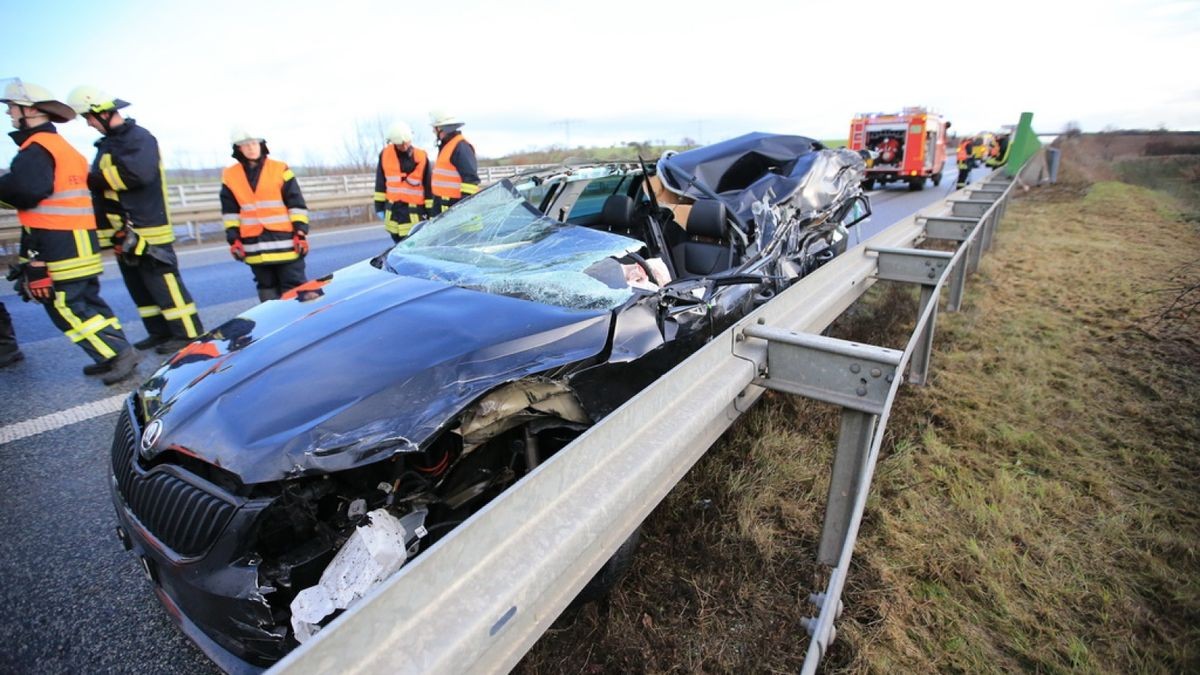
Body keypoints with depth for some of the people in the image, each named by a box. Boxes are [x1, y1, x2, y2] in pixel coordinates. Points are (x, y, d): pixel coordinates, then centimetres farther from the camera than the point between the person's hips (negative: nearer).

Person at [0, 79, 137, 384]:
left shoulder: (37, 147, -10)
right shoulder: (62, 145, 20)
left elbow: (27, 189, -23)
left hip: (59, 244, -9)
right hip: (77, 240, 9)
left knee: (65, 306, -5)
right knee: (86, 300, 12)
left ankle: (119, 353, -8)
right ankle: (115, 354, 13)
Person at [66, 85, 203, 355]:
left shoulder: (139, 138, -9)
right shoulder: (108, 143, 19)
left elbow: (138, 173, -23)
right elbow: (102, 182, 20)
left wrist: (96, 178, -12)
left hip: (147, 230, -10)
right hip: (123, 232, 10)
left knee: (163, 284, -9)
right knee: (139, 286, 13)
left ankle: (188, 333, -3)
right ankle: (159, 332, 20)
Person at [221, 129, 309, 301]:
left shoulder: (280, 170, 0)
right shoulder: (230, 176, 8)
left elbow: (297, 204, -1)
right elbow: (229, 212, 12)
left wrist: (300, 233, -8)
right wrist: (233, 239, 4)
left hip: (285, 242, -3)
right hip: (255, 247, 3)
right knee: (267, 291, 11)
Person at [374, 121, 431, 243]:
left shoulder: (421, 158, -5)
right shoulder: (385, 154, 3)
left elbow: (429, 186, -2)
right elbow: (380, 183, 10)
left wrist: (430, 212, -3)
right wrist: (379, 205, 9)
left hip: (414, 211, -4)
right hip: (393, 210, 4)